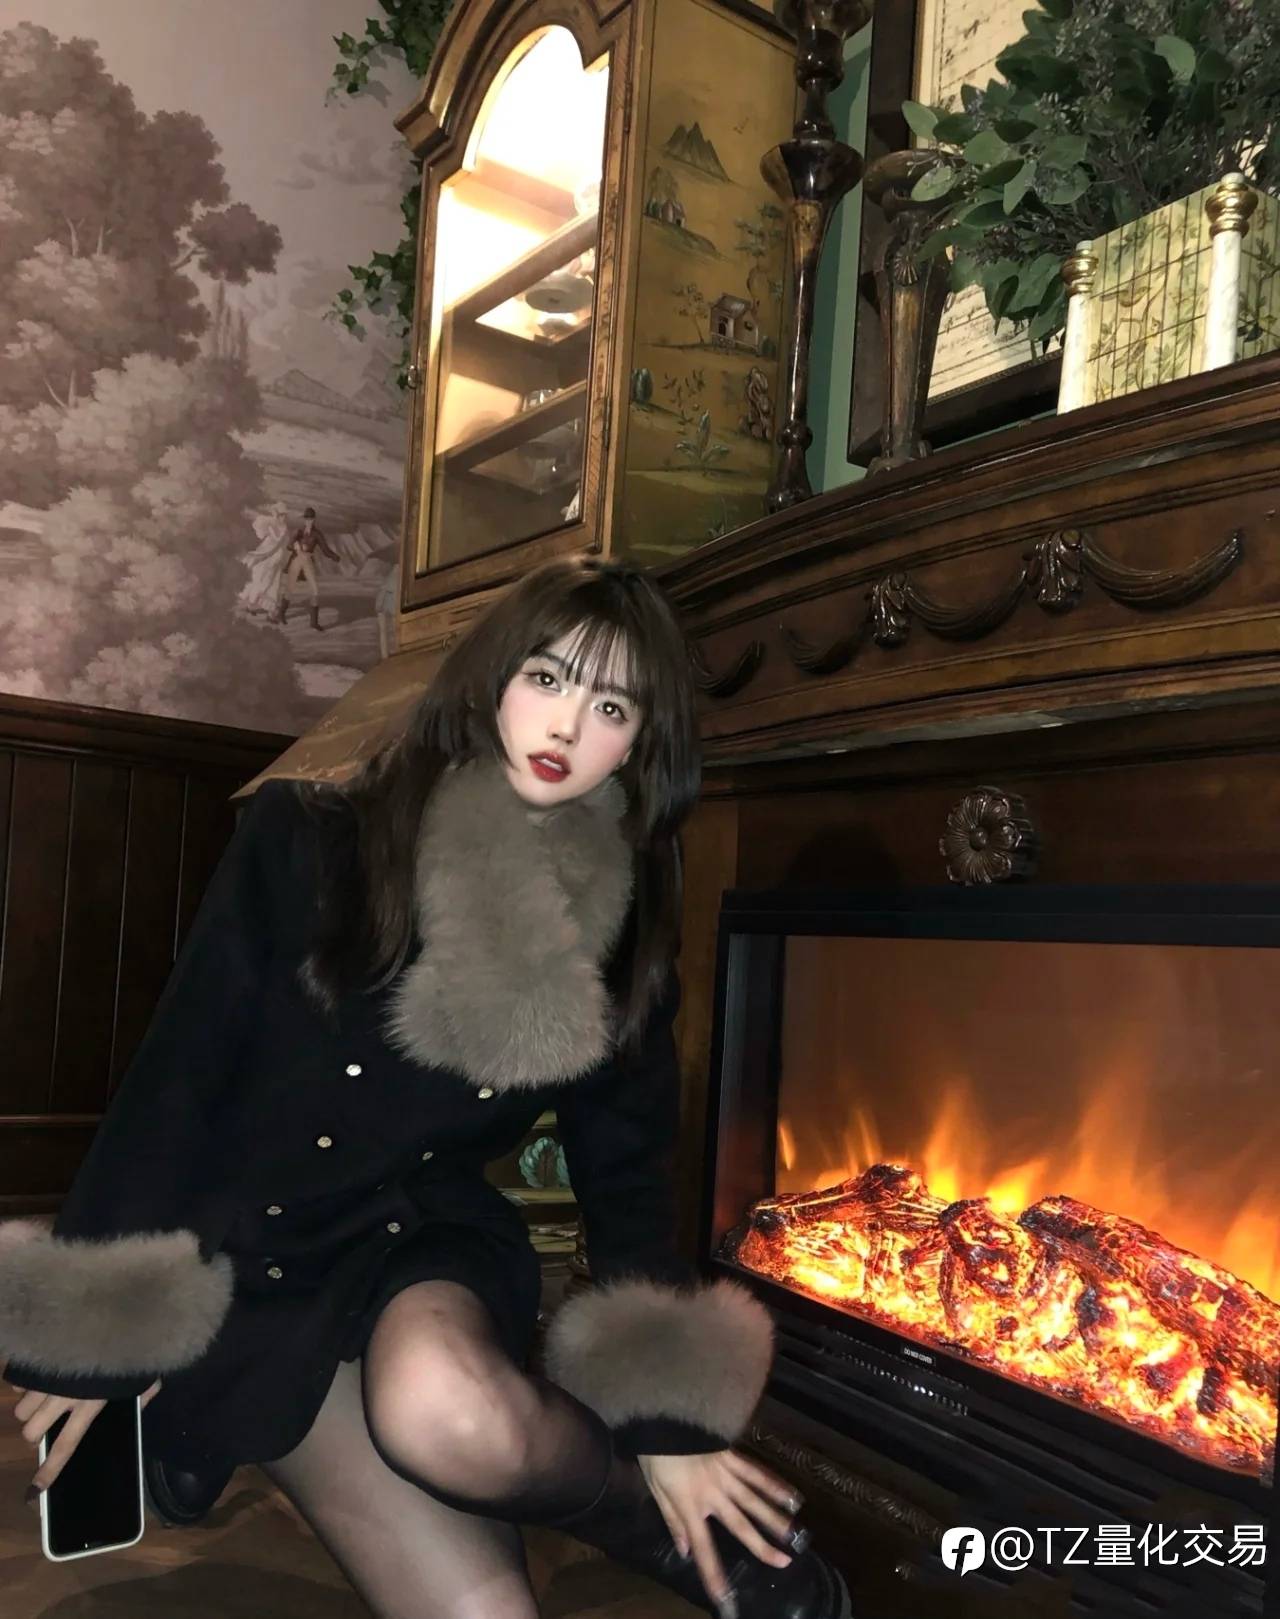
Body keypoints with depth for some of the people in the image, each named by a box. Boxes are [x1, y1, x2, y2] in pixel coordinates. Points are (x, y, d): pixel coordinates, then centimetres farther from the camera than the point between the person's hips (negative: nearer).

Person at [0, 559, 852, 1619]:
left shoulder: (619, 934, -2)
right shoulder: (305, 846, -9)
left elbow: (625, 1174, 1)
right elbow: (177, 1079, -7)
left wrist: (669, 1422, -4)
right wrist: (104, 1329, -5)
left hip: (426, 1246, 1)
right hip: (254, 1273, -1)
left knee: (450, 1413, -35)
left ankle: (660, 1514, -6)